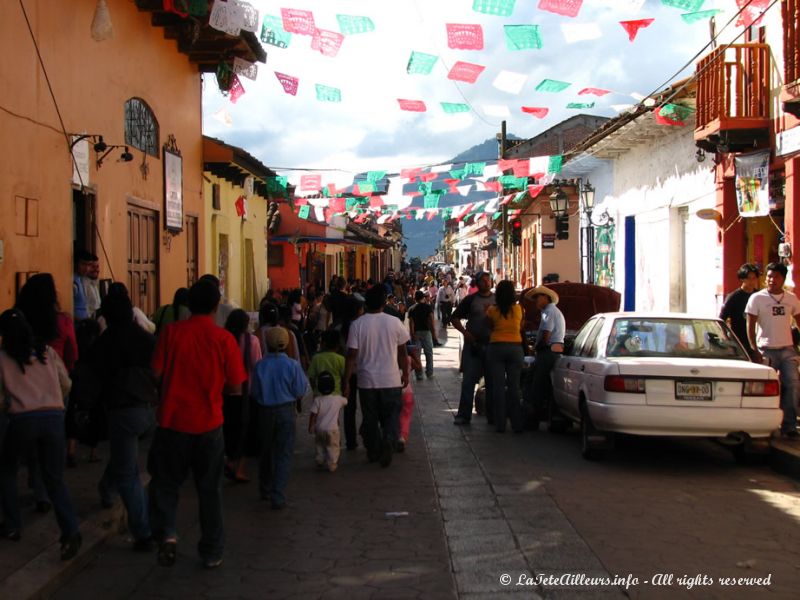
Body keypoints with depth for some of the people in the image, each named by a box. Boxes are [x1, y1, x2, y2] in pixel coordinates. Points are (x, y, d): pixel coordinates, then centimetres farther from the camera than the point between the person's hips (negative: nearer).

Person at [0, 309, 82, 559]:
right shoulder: (47, 351, 12)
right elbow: (66, 385, 17)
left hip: (22, 419, -2)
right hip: (54, 417, 2)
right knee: (55, 480, 7)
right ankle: (70, 531, -12)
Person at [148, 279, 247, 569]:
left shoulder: (172, 332, -5)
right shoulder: (224, 338, -6)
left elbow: (156, 372, -3)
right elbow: (235, 387, -4)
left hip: (173, 421, 0)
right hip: (208, 424, 0)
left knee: (165, 482, 16)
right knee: (210, 489, 12)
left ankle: (166, 533, -5)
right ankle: (212, 553, 19)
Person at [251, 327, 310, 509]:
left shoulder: (260, 365, -8)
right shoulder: (292, 365, -13)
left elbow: (254, 392, -2)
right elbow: (300, 392, -8)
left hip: (265, 412, 2)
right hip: (286, 411, -2)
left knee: (266, 452, 19)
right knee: (284, 454, 2)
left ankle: (265, 490, 32)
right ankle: (277, 497, -4)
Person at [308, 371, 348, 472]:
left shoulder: (317, 400, -9)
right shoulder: (338, 399, -6)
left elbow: (313, 415, -10)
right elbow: (345, 401, 17)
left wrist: (311, 426, 0)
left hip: (319, 428, 2)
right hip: (332, 428, -2)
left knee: (320, 445, 21)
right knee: (333, 447, 8)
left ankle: (320, 461, 27)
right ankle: (332, 465, 6)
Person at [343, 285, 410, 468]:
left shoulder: (357, 325, -8)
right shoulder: (394, 323, -6)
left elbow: (352, 356, -9)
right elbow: (402, 353, 3)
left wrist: (346, 382, -2)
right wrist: (405, 374, 16)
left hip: (367, 380, 0)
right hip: (391, 380, 0)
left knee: (370, 418, 14)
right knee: (391, 416, 9)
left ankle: (373, 451, 22)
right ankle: (388, 444, -15)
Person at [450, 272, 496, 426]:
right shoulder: (470, 300, 2)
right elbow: (454, 317, 4)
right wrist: (465, 332, -9)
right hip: (473, 345, -2)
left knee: (492, 381, 8)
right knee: (468, 380, -3)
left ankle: (492, 415, 16)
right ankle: (464, 415, 2)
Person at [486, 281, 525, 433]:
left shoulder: (492, 310, -4)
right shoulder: (518, 309, 1)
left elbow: (490, 325, 6)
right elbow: (521, 327, 11)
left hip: (496, 348, -1)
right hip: (515, 348, 1)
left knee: (498, 386, 1)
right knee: (514, 387, 5)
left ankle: (500, 424, 0)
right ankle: (517, 424, 4)